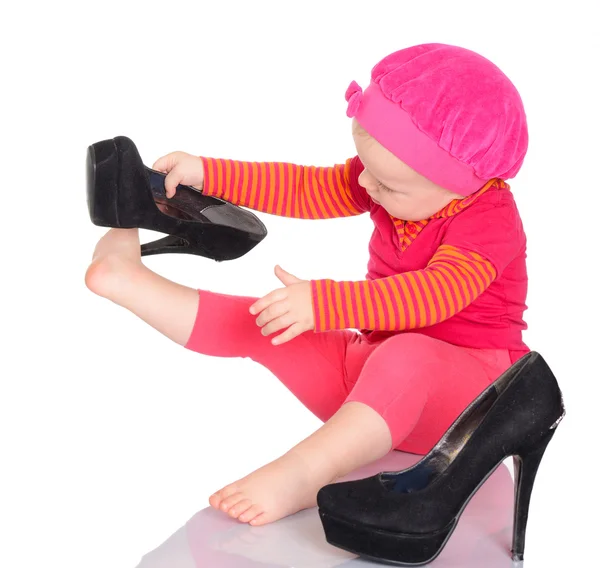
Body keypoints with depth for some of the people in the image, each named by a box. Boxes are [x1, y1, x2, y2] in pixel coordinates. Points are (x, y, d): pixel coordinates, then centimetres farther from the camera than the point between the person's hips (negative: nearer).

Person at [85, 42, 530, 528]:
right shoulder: (392, 178, 2)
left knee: (407, 355, -43)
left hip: (468, 384, -7)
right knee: (264, 324, -2)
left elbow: (435, 293, -36)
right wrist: (206, 173, 2)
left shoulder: (491, 220, -21)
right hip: (375, 367, 7)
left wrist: (322, 303, -44)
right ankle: (123, 276, 5)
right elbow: (304, 189, 8)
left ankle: (301, 474, -56)